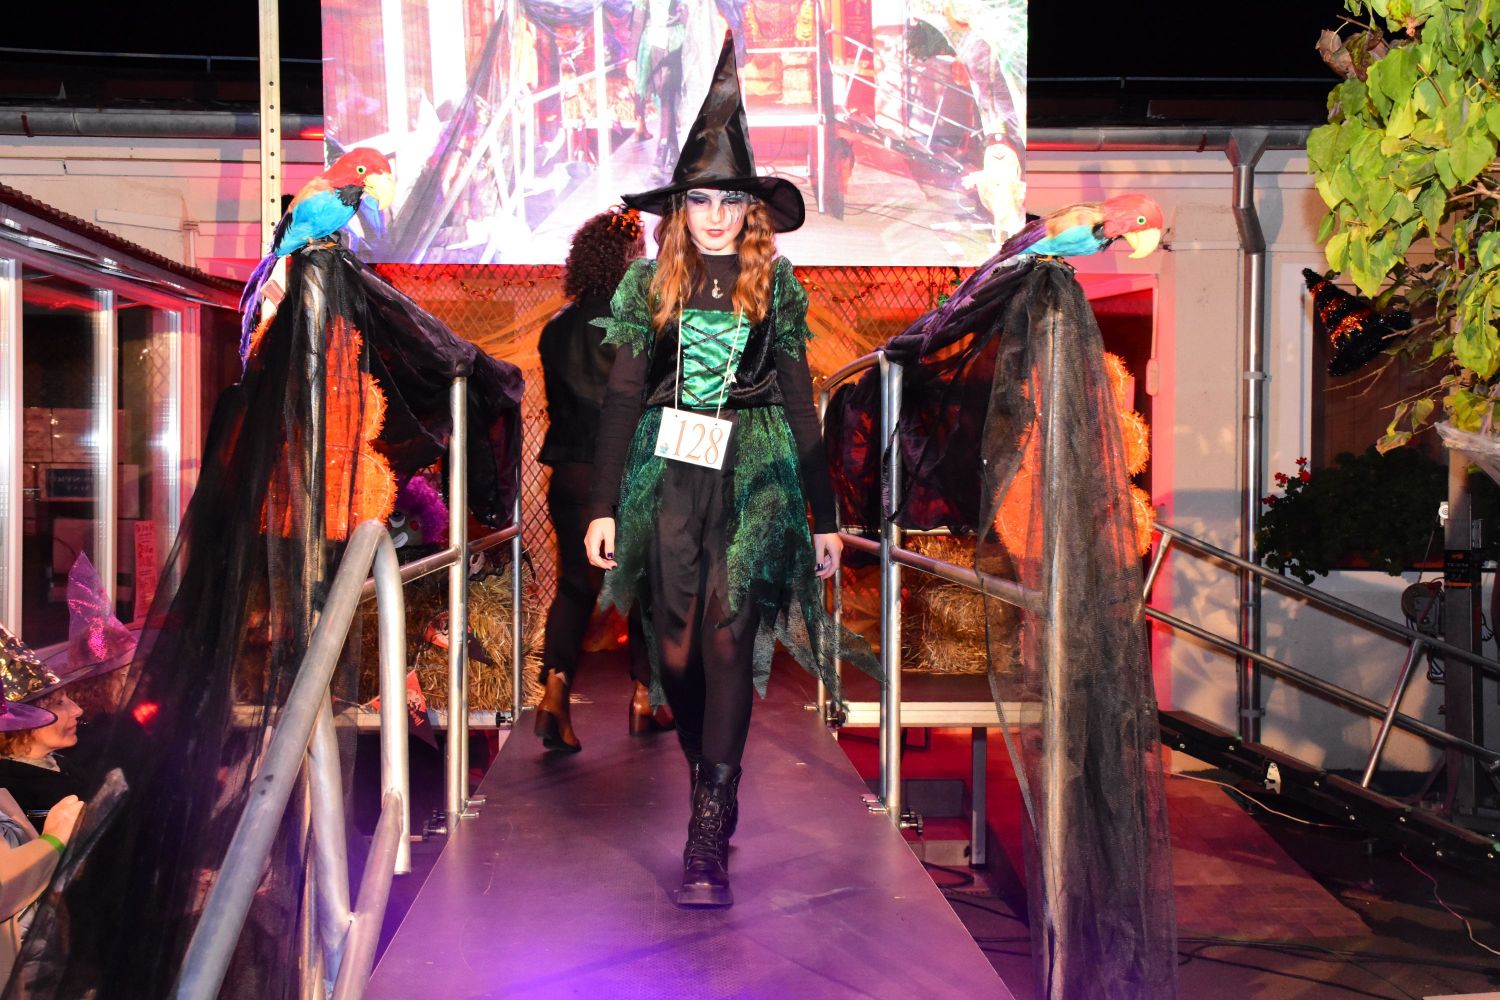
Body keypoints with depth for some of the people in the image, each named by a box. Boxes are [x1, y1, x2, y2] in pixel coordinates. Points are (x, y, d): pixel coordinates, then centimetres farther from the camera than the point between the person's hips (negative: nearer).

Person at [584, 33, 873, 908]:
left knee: (728, 640, -12)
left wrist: (825, 517, 8)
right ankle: (713, 780, 26)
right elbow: (623, 399, 7)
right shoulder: (650, 283, 8)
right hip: (667, 474, 1)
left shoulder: (777, 288, 7)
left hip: (755, 475, -1)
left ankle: (709, 838, -10)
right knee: (675, 648, 0)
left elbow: (801, 407, 9)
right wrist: (604, 506, 2)